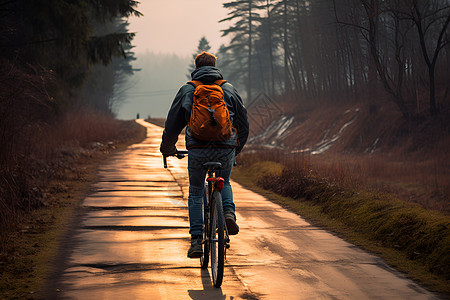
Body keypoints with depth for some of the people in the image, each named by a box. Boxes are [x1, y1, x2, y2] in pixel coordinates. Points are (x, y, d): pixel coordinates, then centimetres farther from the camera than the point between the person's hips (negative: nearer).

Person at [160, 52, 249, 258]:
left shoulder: (187, 90, 9)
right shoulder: (229, 89, 12)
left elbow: (172, 123, 10)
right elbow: (243, 122, 17)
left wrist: (167, 148, 26)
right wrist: (237, 147, 33)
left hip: (197, 150, -1)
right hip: (226, 149, 1)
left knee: (195, 194, 13)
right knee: (224, 183, 28)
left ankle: (196, 241, 5)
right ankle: (229, 212, 0)